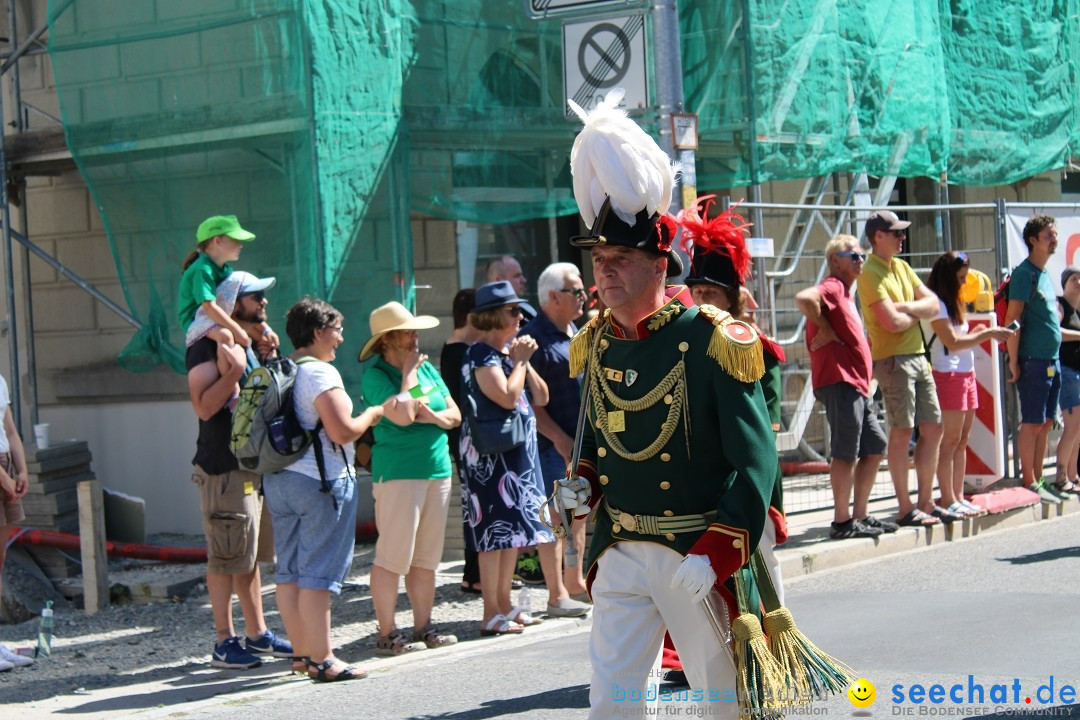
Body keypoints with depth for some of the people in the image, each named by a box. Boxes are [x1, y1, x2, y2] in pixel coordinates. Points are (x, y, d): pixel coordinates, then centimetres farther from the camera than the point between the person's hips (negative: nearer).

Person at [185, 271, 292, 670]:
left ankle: (257, 634, 21)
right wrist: (235, 368, -26)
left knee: (251, 556, 14)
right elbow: (204, 406, -21)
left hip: (257, 466, 9)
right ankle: (225, 643, -1)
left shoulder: (251, 344, 17)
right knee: (226, 558, -6)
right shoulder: (207, 347, -11)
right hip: (224, 468, -9)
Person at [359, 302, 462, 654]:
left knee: (427, 556, 10)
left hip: (437, 468, 7)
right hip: (398, 472, -7)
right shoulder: (375, 376, -8)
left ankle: (424, 626, 18)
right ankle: (386, 634, -2)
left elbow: (455, 414, 12)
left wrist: (434, 416, -9)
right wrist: (408, 373, -10)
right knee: (393, 556, -6)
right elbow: (403, 415, -21)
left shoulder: (427, 368, 14)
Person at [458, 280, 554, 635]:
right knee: (496, 529, -8)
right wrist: (520, 361, -11)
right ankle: (491, 614, -5)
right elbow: (507, 397, -25)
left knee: (513, 527, 11)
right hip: (490, 454, -9)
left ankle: (504, 604, 19)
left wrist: (524, 362, 1)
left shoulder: (508, 350, 15)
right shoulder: (480, 355, -11)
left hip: (518, 451, 9)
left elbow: (540, 398, 13)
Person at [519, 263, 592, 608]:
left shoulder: (574, 331, 14)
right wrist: (558, 437, -21)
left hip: (581, 439, 9)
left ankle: (575, 583, 25)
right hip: (553, 444, -9)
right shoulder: (534, 337, -14)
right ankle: (557, 595, 1)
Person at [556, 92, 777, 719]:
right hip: (621, 552, 5)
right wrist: (583, 484, 2)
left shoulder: (713, 342, -14)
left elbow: (755, 461, -16)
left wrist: (717, 556, -22)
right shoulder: (594, 345, 5)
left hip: (701, 556, -5)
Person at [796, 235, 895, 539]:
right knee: (846, 452, -8)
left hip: (857, 385, 10)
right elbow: (803, 298, -28)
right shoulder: (832, 287, -7)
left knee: (875, 447, 13)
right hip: (839, 381, -10)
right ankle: (842, 521, -4)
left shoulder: (846, 294, 23)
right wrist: (824, 330, -17)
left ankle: (860, 515, 17)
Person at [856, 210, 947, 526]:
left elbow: (933, 304, 10)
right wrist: (917, 314, 0)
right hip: (893, 359, -8)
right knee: (902, 432, -6)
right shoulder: (870, 274, -11)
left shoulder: (902, 267, 15)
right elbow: (892, 322, -20)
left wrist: (908, 307, -9)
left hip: (918, 356, 8)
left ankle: (926, 502, 15)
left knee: (933, 429, 8)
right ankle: (905, 509, -1)